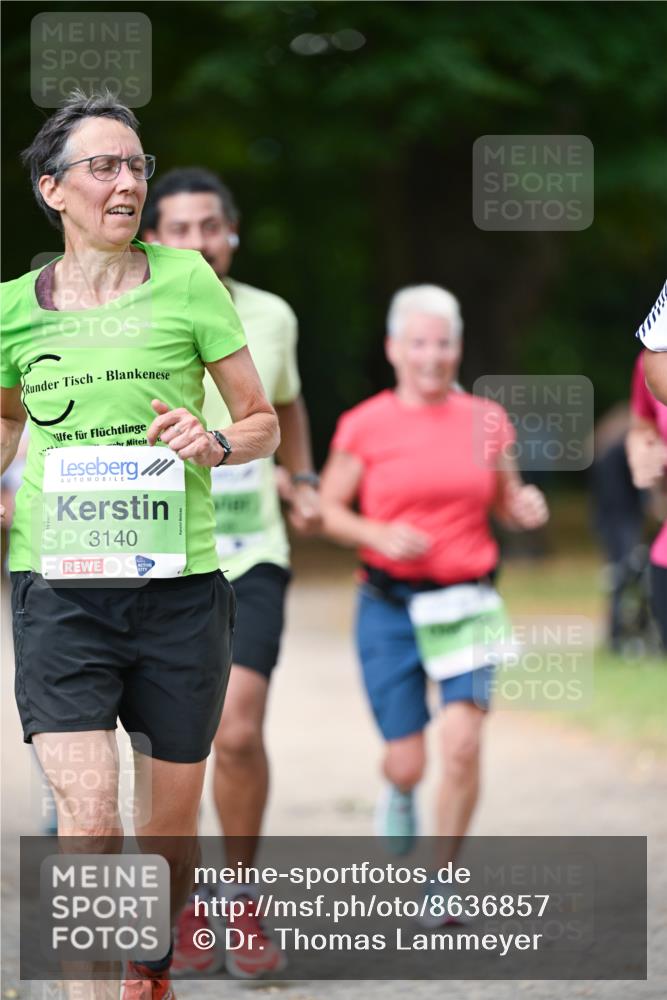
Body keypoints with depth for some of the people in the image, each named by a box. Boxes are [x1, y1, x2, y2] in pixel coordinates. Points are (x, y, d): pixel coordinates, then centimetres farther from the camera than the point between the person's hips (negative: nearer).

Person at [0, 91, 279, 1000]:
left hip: (178, 587, 0)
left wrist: (215, 442, -14)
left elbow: (264, 423, 7)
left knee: (170, 824, 11)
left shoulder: (186, 283, 0)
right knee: (88, 824, -16)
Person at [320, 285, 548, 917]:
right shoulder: (365, 425, -2)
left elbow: (506, 504, 17)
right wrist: (379, 534, -15)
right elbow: (328, 509, 3)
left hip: (465, 604, 1)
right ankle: (399, 792, 39)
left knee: (462, 742, -16)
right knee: (407, 763, -1)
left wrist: (528, 508, -6)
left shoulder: (485, 421, 6)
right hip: (389, 607, -1)